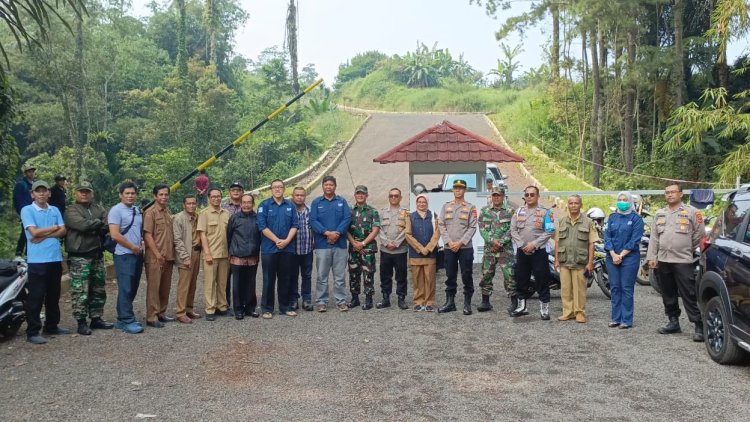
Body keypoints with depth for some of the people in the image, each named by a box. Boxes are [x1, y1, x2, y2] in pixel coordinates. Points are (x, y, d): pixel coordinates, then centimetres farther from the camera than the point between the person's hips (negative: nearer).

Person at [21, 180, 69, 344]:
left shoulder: (55, 210, 12)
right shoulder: (27, 210, -3)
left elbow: (63, 231, 2)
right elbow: (34, 232, -14)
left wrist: (44, 236, -11)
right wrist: (53, 228, -1)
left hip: (55, 258, 5)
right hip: (37, 260, -5)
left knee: (53, 296, 13)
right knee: (36, 297, -3)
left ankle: (51, 326, 24)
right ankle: (32, 332, 2)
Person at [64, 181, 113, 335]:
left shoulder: (99, 209, 15)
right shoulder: (71, 210, -2)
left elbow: (106, 226, -1)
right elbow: (82, 224, -19)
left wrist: (91, 228, -12)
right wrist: (98, 222, -5)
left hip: (97, 255, 6)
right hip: (79, 257, -6)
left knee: (98, 290, 11)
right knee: (80, 291, -6)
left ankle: (96, 319, 21)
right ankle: (81, 322, 1)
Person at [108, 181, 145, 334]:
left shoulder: (138, 210, 13)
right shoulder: (116, 210, -10)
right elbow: (115, 235, -17)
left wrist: (142, 244, 6)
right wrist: (133, 247, -11)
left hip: (138, 254, 8)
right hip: (124, 255, -8)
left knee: (133, 288, 11)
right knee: (126, 289, -6)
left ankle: (122, 318, 20)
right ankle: (127, 321, 0)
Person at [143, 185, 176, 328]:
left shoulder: (168, 213, 13)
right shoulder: (150, 212, -8)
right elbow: (147, 235, -14)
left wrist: (172, 253, 12)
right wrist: (157, 254, -17)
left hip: (168, 257, 7)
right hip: (155, 257, -7)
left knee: (165, 287, 12)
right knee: (153, 287, -3)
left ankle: (161, 313, 22)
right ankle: (151, 317, 2)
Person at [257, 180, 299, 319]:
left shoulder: (290, 206, 9)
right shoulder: (264, 205, 1)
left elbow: (295, 225, 4)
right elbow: (262, 226, -7)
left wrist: (286, 241, -10)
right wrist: (277, 240, -13)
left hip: (287, 248, 3)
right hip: (269, 248, -2)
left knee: (285, 279, 9)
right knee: (269, 279, 2)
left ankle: (286, 306, 18)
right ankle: (267, 308, 11)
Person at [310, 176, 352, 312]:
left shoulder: (342, 202, 9)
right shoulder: (316, 202, 6)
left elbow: (347, 218, -2)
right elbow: (313, 220, -4)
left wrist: (337, 233, -14)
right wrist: (327, 233, -15)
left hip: (340, 244, 1)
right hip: (322, 244, -1)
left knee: (340, 275, 5)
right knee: (322, 276, 4)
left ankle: (341, 301, 13)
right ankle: (321, 301, 11)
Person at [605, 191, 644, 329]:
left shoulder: (636, 218, 0)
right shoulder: (612, 217, 12)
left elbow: (635, 240, -8)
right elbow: (607, 236, 5)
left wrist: (621, 255, -12)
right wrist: (613, 254, -8)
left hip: (629, 257, -4)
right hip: (612, 257, 4)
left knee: (627, 288, -3)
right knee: (614, 288, 6)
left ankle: (626, 320, 2)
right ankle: (615, 318, 12)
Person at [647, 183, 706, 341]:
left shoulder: (691, 212, -2)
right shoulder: (659, 214, 14)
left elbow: (700, 234, 0)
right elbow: (654, 238, 12)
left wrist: (689, 250, 6)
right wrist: (652, 257, 6)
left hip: (683, 261, -5)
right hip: (663, 261, 6)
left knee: (689, 295, -8)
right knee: (668, 295, 13)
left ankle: (699, 326, -5)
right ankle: (673, 322, 24)